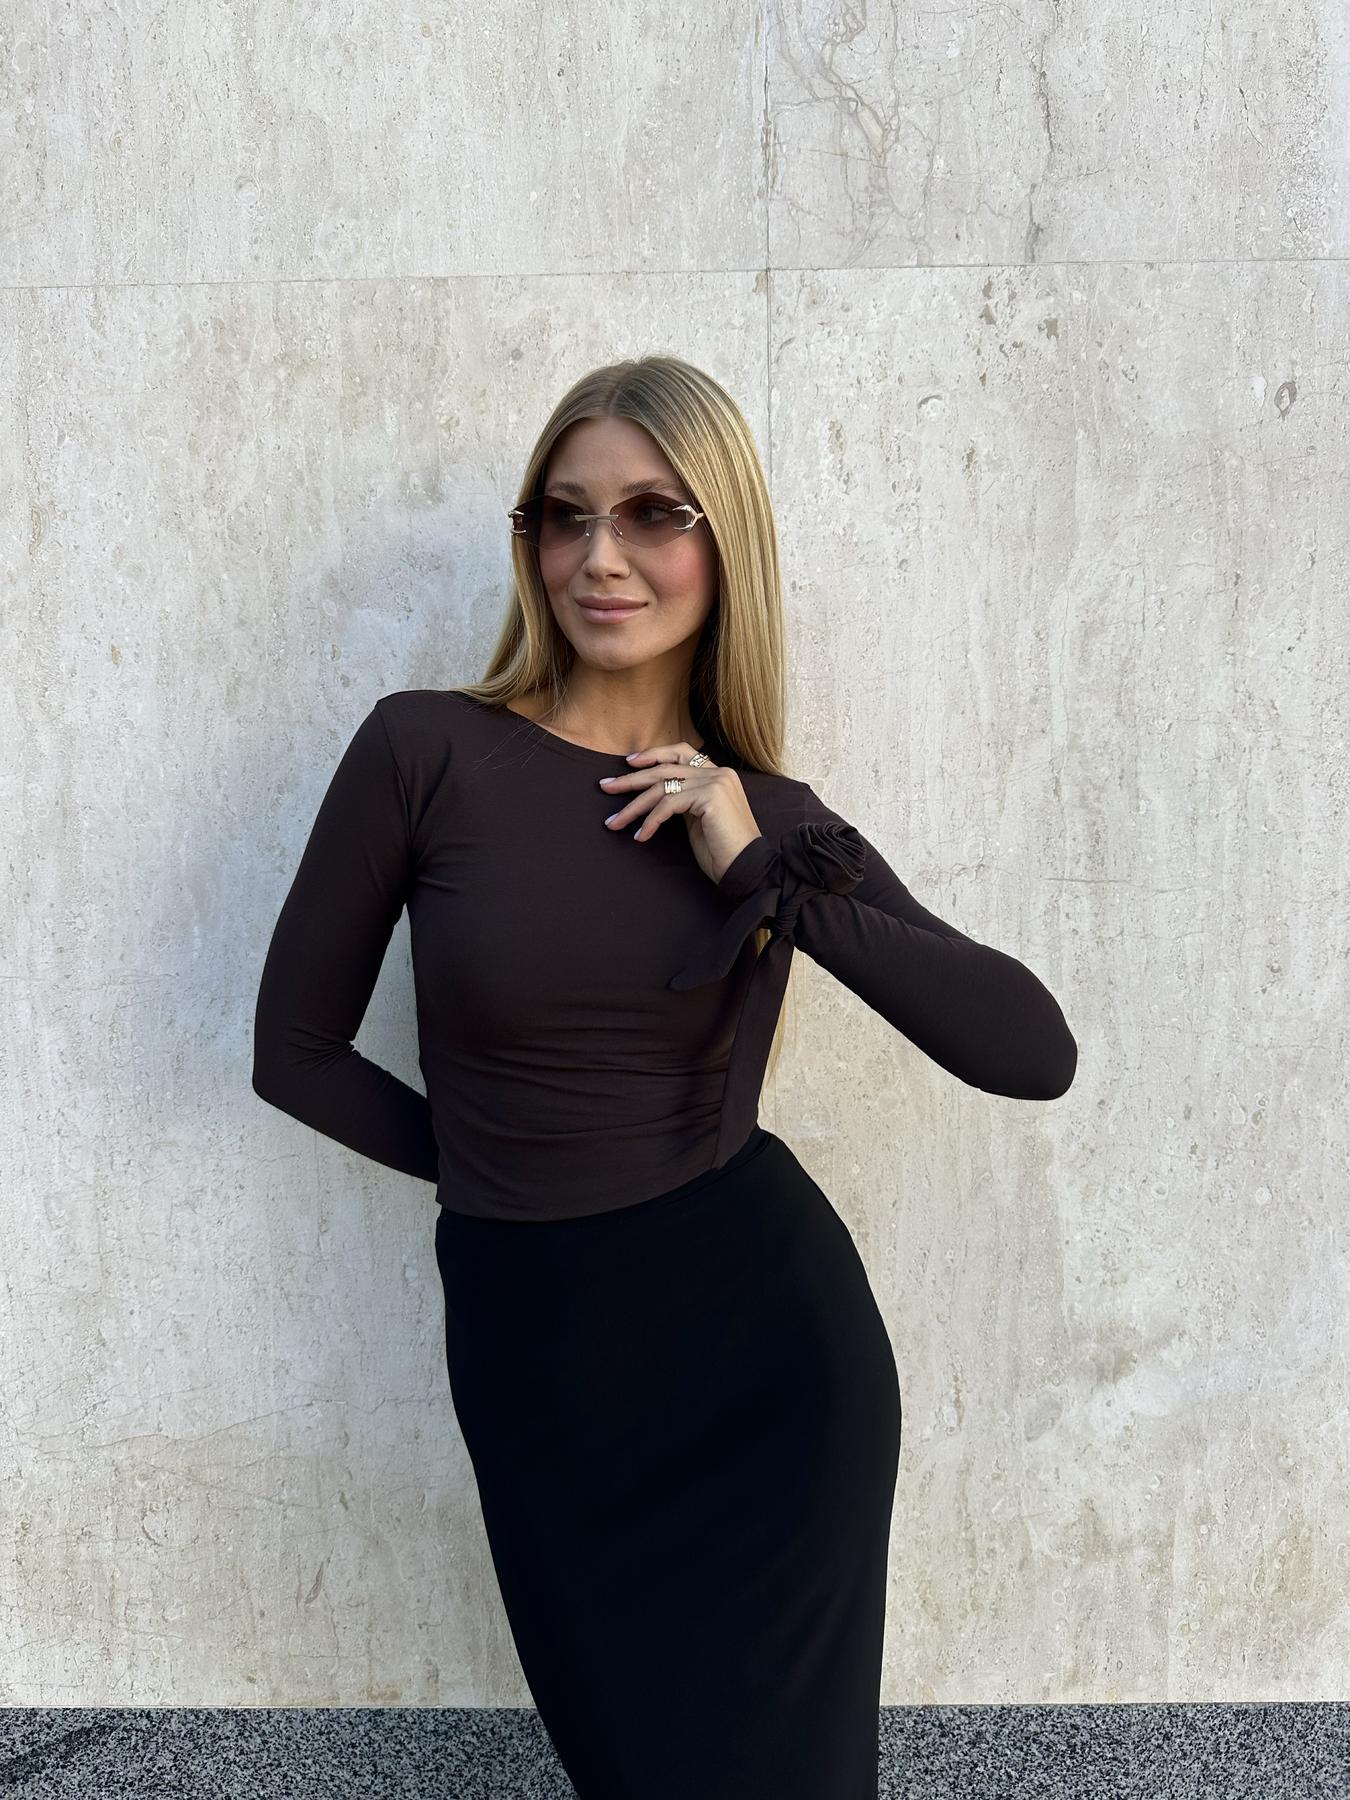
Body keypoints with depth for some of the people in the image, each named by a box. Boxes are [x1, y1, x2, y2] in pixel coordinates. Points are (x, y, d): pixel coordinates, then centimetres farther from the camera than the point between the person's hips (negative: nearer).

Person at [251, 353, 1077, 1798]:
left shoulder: (770, 819, -3)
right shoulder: (426, 750, -9)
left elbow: (1036, 1053, -11)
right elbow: (295, 1049, -2)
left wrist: (763, 877, -16)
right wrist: (502, 1163, 4)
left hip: (772, 1327, 1)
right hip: (537, 1347, 0)